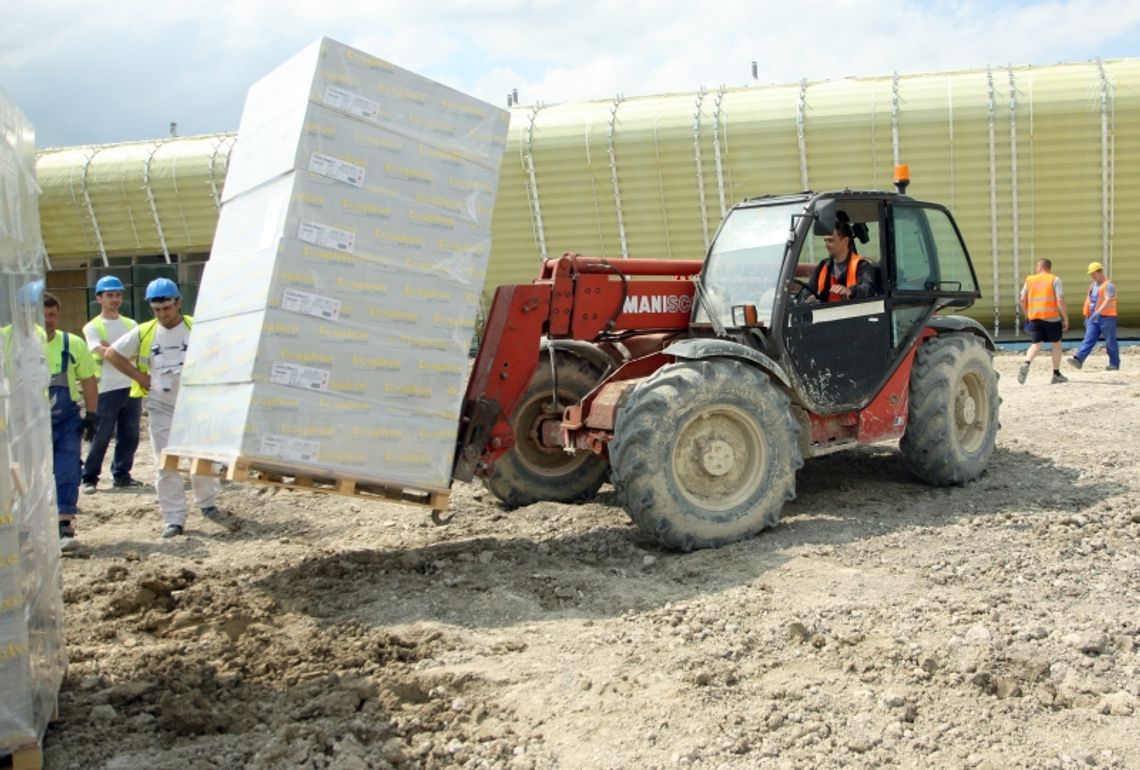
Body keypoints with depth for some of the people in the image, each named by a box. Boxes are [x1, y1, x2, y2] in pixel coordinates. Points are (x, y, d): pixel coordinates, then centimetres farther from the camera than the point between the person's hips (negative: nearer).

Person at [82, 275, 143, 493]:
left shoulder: (130, 324, 14)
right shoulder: (92, 327, 1)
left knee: (129, 435, 7)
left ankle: (121, 475, 18)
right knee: (101, 437, -2)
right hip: (107, 390, -4)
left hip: (131, 387, 4)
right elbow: (103, 353, -13)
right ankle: (89, 478, 7)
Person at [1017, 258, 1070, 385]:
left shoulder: (1029, 280, 8)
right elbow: (1060, 300, -9)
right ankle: (1056, 374, 17)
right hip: (1051, 317, -2)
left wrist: (1027, 314, 21)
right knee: (1056, 343, 14)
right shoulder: (1054, 280, -1)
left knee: (1036, 344, 5)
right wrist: (1065, 318, -4)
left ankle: (1026, 365, -23)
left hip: (1034, 317, 2)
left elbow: (1023, 300, 7)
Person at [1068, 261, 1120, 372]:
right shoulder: (1093, 285, 17)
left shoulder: (1108, 285, -11)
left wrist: (1098, 312, -38)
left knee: (1110, 342, 2)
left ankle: (1114, 364, 13)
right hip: (1093, 318, 7)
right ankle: (1078, 359, -21)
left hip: (1107, 318, -7)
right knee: (1088, 339, -7)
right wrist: (1087, 316, 21)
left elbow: (1108, 301, -25)